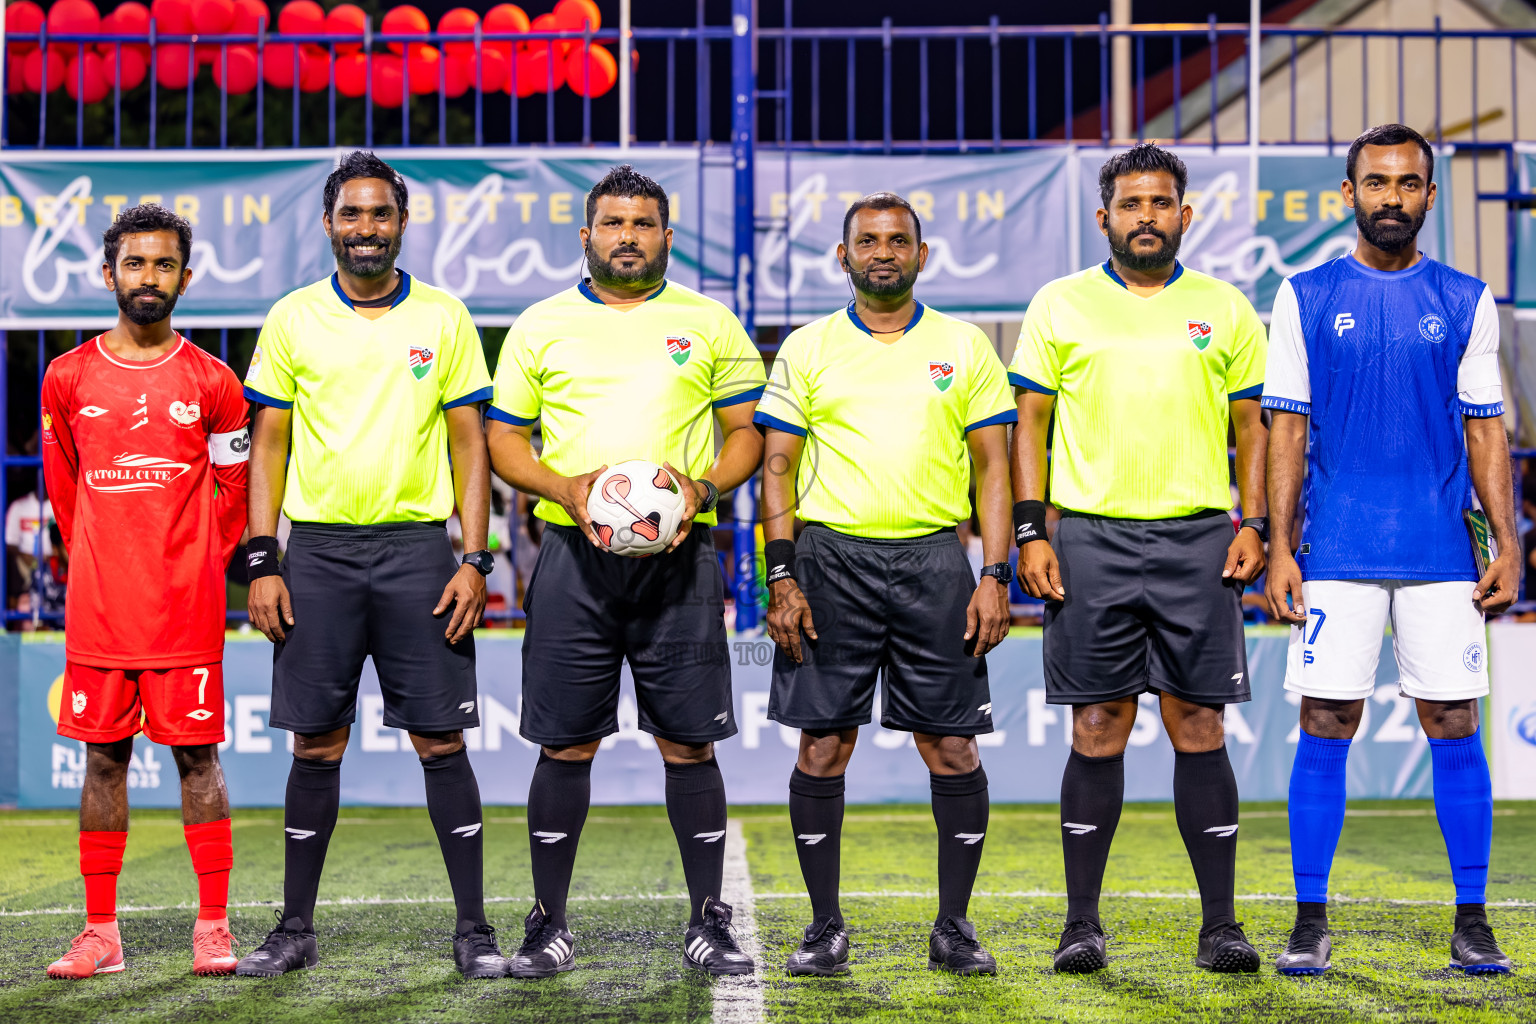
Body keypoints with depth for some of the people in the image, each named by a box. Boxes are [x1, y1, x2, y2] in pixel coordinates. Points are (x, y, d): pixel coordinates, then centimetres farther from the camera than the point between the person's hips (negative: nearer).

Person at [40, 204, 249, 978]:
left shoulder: (212, 384, 2)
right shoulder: (68, 379, 5)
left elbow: (232, 491, 10)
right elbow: (63, 487, 17)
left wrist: (195, 566, 9)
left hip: (187, 609, -2)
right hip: (97, 607, 2)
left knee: (197, 753, 1)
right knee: (104, 756, 5)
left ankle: (213, 926, 5)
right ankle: (100, 930, 10)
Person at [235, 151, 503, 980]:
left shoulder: (444, 318, 5)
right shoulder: (293, 319, 6)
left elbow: (469, 443, 5)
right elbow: (268, 445, 7)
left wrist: (474, 561, -4)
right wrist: (261, 563, -2)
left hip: (417, 548, -1)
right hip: (318, 549, 1)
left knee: (440, 739, -1)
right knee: (316, 744, 5)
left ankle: (473, 928, 7)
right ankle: (295, 927, 15)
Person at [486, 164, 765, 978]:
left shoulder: (711, 325, 10)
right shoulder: (540, 326, 9)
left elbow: (746, 433, 11)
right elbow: (504, 439, 9)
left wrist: (705, 486, -9)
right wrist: (563, 487, -10)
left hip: (680, 558, 0)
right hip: (574, 554, 0)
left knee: (689, 742, 1)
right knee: (564, 743, 1)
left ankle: (707, 922, 10)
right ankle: (549, 925, 11)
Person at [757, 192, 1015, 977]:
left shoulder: (965, 347, 8)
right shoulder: (807, 349, 7)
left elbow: (993, 468, 7)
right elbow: (777, 469, 5)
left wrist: (994, 575, -3)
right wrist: (781, 577, -4)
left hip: (934, 559, 0)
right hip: (831, 558, 0)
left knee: (953, 747, 0)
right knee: (823, 746, 0)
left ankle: (953, 927, 11)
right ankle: (826, 928, 11)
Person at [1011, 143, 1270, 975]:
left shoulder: (1224, 310, 10)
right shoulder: (1059, 305, 7)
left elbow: (1252, 426, 12)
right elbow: (1029, 422, 6)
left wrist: (1254, 524, 0)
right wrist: (1030, 532, -3)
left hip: (1197, 540, 1)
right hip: (1092, 539, -1)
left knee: (1198, 726, 0)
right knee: (1098, 730, 0)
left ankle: (1220, 923, 6)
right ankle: (1082, 922, 8)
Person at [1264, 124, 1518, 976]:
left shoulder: (1465, 302, 8)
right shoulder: (1305, 298, 6)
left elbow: (1484, 428, 9)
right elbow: (1286, 429, 5)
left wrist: (1507, 544, 0)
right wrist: (1278, 547, -3)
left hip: (1443, 553, 1)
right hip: (1337, 553, -1)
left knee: (1454, 729, 2)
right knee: (1325, 731, -1)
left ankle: (1472, 923, 10)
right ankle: (1309, 922, 6)